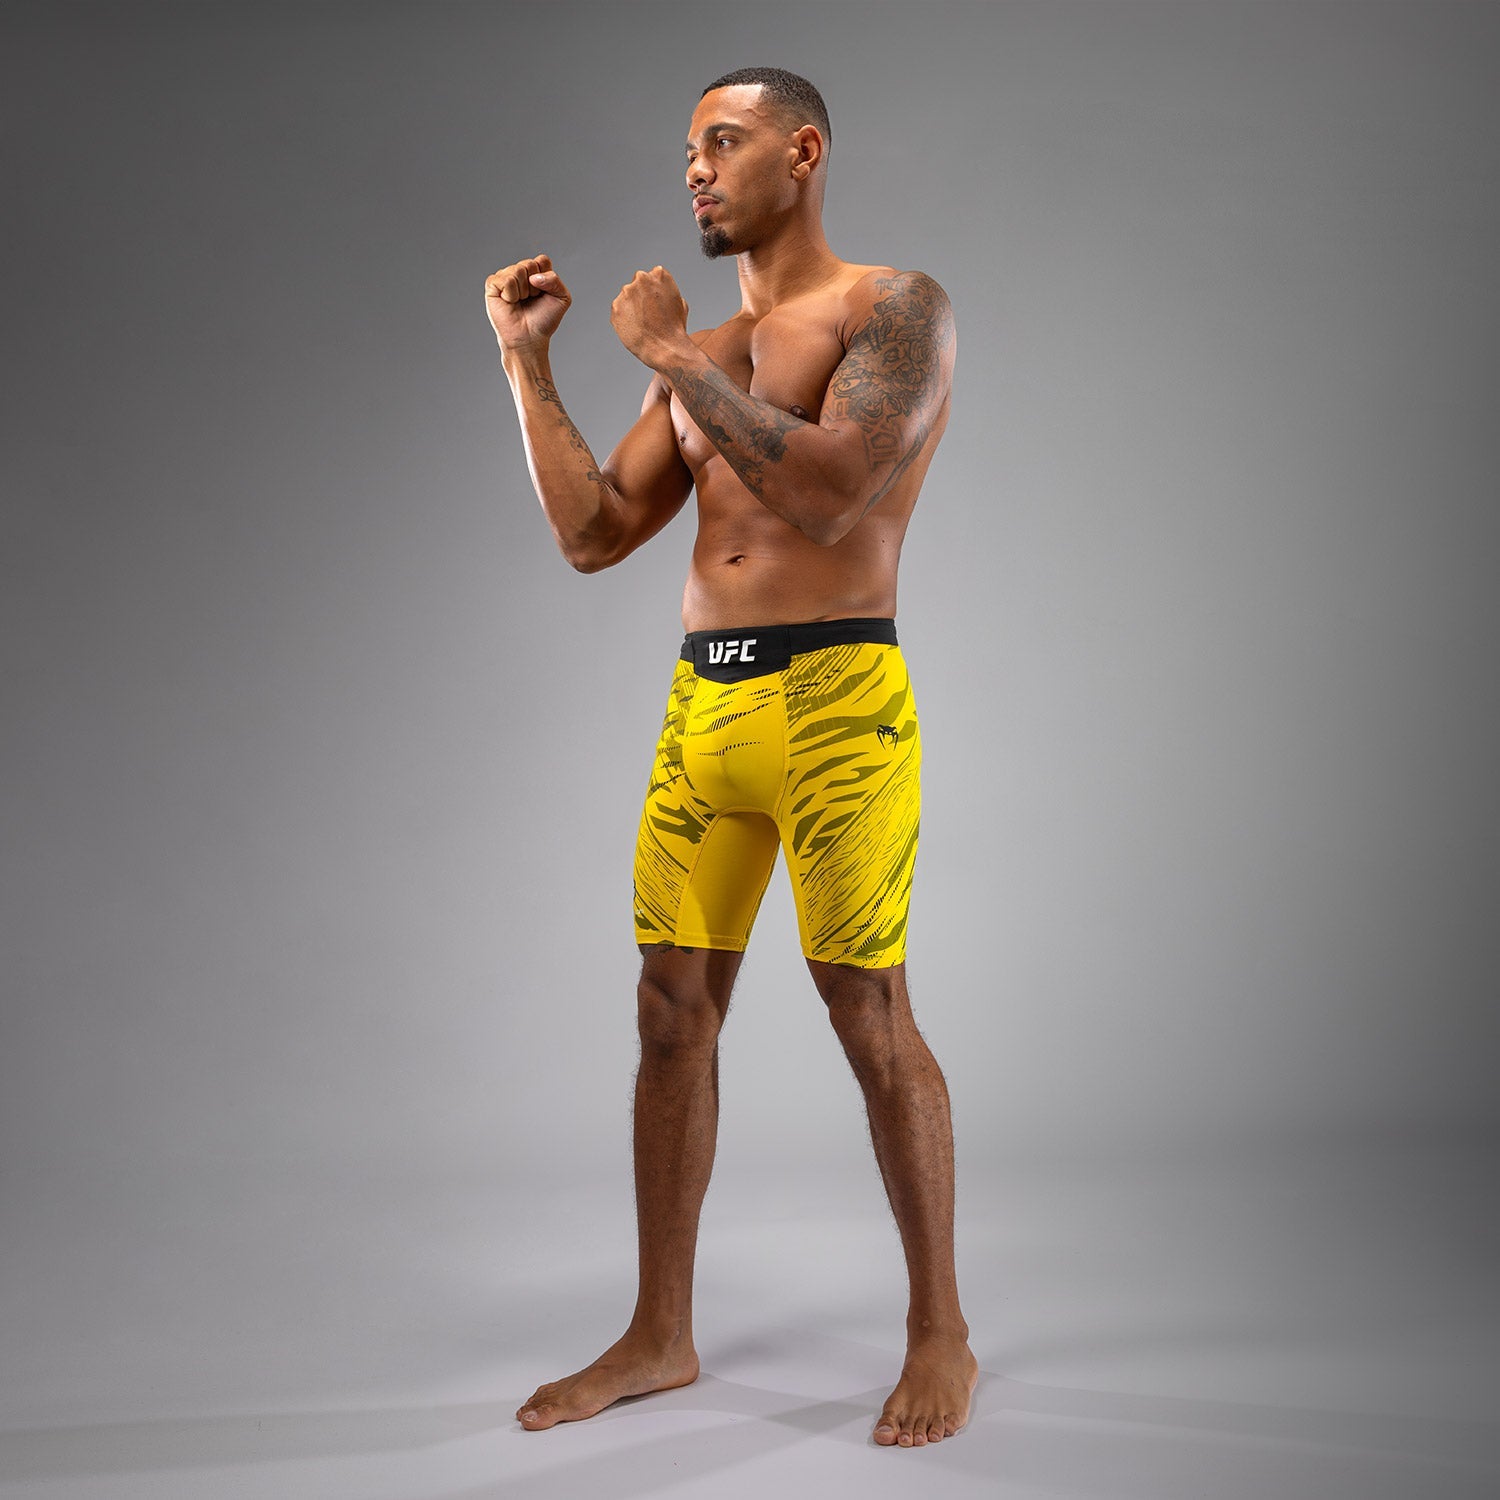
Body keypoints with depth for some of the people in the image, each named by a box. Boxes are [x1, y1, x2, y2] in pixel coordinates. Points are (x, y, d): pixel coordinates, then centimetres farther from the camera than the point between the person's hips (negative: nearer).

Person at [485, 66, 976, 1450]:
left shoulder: (897, 309, -1)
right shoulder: (698, 355, 19)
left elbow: (831, 494, -17)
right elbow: (593, 537, 13)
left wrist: (677, 360, -10)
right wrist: (526, 362, 10)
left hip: (835, 698, -6)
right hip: (699, 701, 7)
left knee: (870, 1020, -3)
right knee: (672, 1011, 7)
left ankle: (941, 1335, 14)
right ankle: (661, 1336, 19)